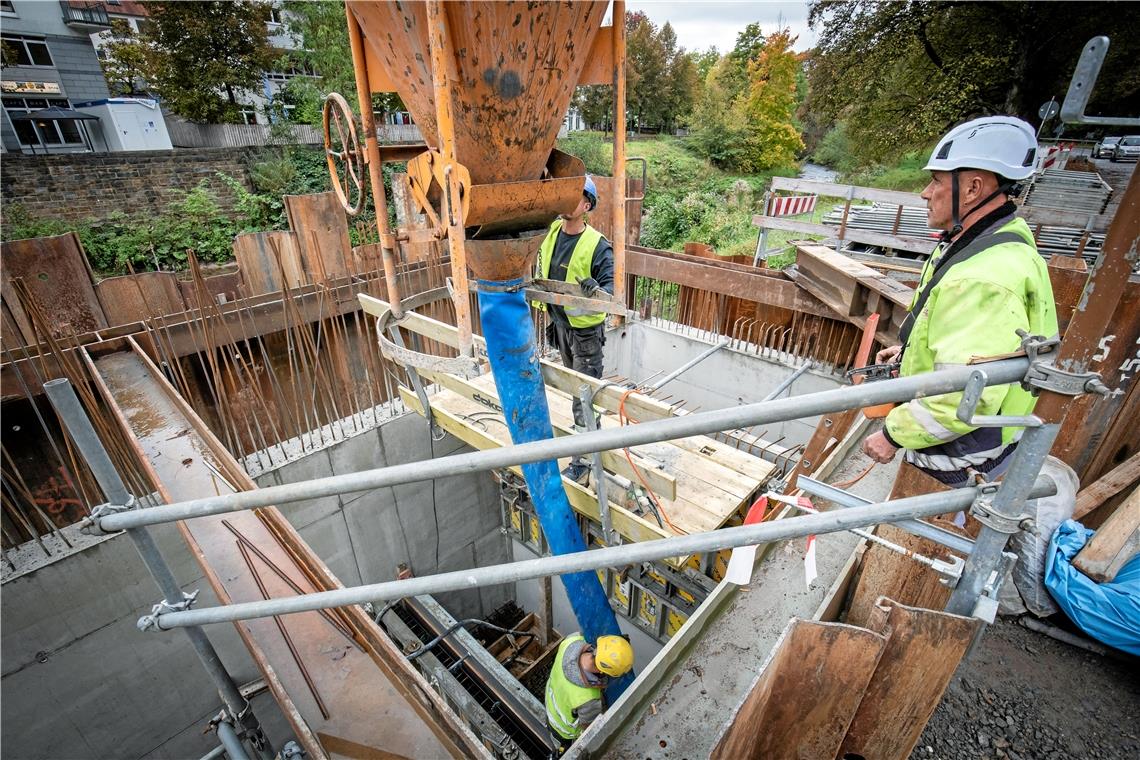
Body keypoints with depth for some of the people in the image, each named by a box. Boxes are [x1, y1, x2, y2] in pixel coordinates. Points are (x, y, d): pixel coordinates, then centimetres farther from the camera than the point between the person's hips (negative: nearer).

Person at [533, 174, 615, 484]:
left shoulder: (598, 245, -20)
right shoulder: (550, 231, -2)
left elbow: (609, 292, -25)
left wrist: (596, 292, -45)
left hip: (585, 329, -7)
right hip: (559, 323, 7)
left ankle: (582, 461, 9)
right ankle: (585, 431, 47)